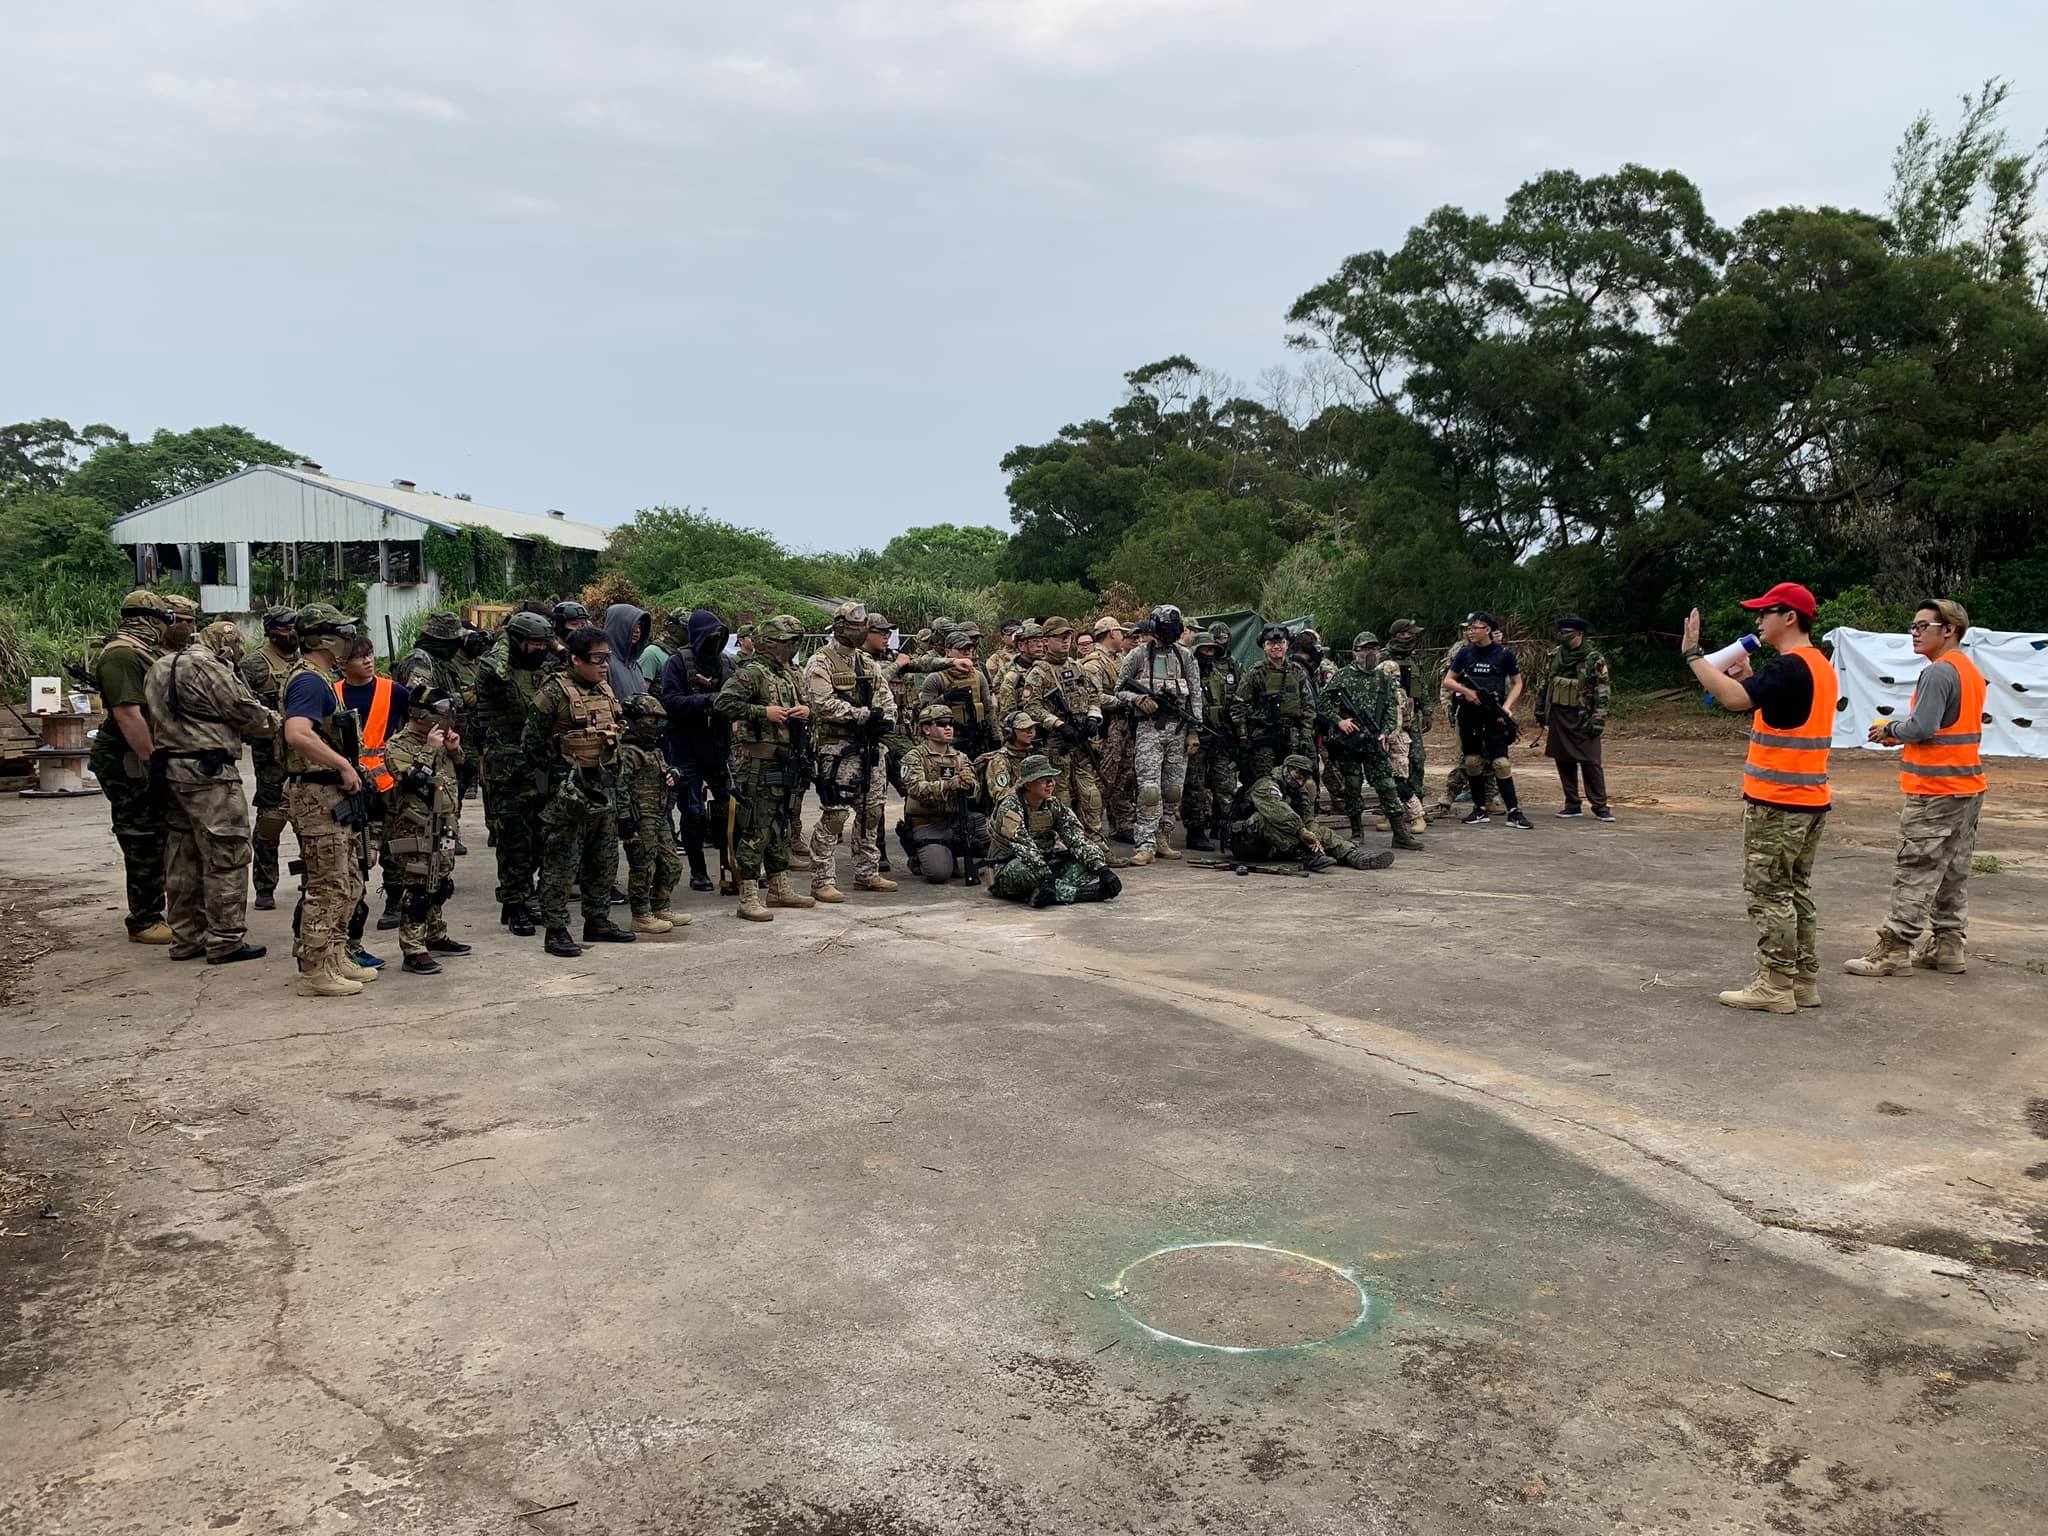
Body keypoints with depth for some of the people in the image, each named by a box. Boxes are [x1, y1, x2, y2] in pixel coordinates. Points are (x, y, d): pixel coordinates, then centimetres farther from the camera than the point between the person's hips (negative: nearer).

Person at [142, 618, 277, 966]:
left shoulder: (159, 668, 17)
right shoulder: (211, 669, -11)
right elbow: (248, 713, -10)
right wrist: (277, 720, 9)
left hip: (171, 770, 9)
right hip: (209, 773, -9)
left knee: (183, 858, 13)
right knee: (226, 856, -4)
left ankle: (185, 938, 19)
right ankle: (226, 940, -2)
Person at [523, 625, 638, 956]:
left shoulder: (605, 691, 11)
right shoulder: (554, 693, -13)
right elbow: (532, 744, -11)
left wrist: (611, 774, 16)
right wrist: (560, 775, -11)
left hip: (604, 787, 8)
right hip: (570, 791, -8)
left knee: (604, 860, 14)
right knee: (561, 863, -3)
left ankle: (598, 922, 26)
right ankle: (556, 932, 3)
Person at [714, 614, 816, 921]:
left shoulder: (791, 674, 16)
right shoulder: (750, 673, -11)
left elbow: (806, 705, 27)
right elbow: (723, 704, -21)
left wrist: (806, 710, 3)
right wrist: (764, 713, -21)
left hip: (787, 764, 9)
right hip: (758, 765, -9)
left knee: (780, 828, 17)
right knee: (755, 830, -8)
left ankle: (779, 889, 28)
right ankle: (748, 899, -5)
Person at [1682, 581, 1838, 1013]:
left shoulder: (1790, 667, -18)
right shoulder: (1820, 665, 14)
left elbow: (1734, 698, -30)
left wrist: (1692, 654, -22)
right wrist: (1750, 677, 14)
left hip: (1776, 803, -10)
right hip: (1809, 800, 10)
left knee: (1769, 894, -3)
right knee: (1796, 890, 14)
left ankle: (1776, 986, 1)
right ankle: (1804, 982, 19)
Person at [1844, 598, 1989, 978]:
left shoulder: (1938, 673, -17)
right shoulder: (1972, 671, 15)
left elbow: (1922, 727, -25)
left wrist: (1891, 729, -6)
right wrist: (1902, 735, 10)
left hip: (1934, 790, -10)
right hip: (1968, 787, 10)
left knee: (1914, 873, -5)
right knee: (1954, 873, 14)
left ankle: (1894, 950, -2)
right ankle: (1948, 947, 20)